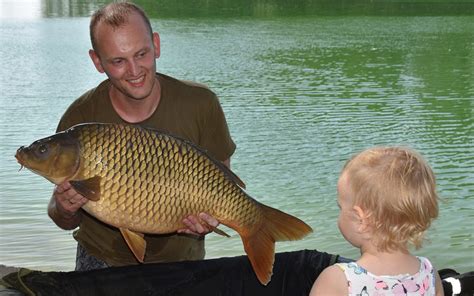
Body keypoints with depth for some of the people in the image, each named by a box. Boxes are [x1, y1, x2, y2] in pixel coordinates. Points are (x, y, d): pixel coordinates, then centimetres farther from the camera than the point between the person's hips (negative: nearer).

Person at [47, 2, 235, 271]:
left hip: (181, 260, 3)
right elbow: (66, 221, -2)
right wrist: (64, 210, -26)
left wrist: (209, 217, -21)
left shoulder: (200, 104, -12)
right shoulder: (80, 119, -12)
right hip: (103, 261, -2)